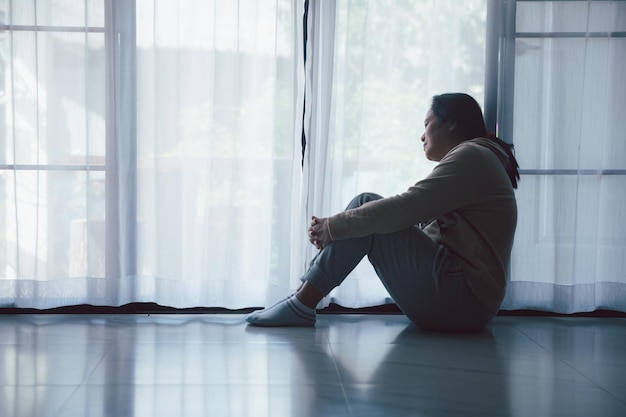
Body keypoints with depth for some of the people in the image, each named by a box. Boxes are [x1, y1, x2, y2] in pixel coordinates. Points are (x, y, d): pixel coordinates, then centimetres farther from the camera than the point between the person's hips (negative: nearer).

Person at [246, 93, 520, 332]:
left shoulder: (471, 156, -8)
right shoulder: (468, 159, 24)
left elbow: (403, 209, -18)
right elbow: (407, 218, 19)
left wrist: (334, 226, -9)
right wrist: (332, 228, 9)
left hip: (462, 299, -10)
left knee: (366, 207, -12)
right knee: (366, 209, 5)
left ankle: (302, 305, -12)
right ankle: (302, 298, -2)